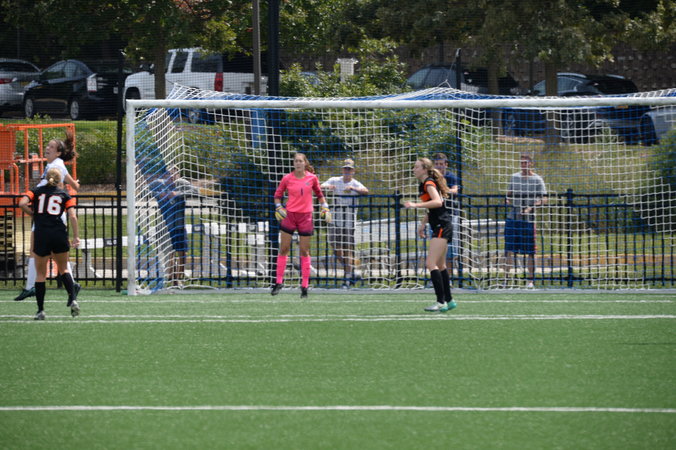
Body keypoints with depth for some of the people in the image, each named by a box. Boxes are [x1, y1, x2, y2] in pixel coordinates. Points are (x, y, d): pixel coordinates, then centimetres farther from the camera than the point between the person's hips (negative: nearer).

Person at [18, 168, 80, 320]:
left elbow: (22, 203, -9)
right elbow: (72, 216, -3)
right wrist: (76, 237, -1)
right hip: (59, 234, 1)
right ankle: (73, 299, 1)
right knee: (63, 269, 19)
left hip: (41, 235, -1)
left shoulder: (36, 192, 9)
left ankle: (40, 310, 6)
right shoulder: (64, 195, 9)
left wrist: (33, 214, 7)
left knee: (40, 273, 9)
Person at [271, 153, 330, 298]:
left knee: (304, 252, 2)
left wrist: (325, 208, 7)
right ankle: (279, 282, 10)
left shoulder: (312, 178, 0)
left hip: (305, 217, 0)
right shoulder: (287, 179, -2)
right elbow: (277, 195, 10)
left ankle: (305, 286, 7)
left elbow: (319, 194, 15)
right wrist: (278, 208, -4)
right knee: (283, 249, 1)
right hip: (289, 215, 0)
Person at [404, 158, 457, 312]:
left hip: (442, 226, -11)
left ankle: (441, 302, -18)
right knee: (440, 265, 17)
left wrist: (415, 205, -31)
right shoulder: (423, 185, 16)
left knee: (431, 263, -16)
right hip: (439, 227, 11)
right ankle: (448, 300, 25)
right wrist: (423, 224, 24)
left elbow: (437, 202, -30)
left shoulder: (429, 183, -13)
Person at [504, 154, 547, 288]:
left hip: (528, 219, -4)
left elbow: (543, 200, -6)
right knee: (509, 249, 2)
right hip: (513, 217, 4)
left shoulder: (537, 180, -2)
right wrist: (508, 199, 0)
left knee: (530, 252, 0)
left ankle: (531, 279, 6)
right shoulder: (515, 177, 12)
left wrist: (531, 207, -21)